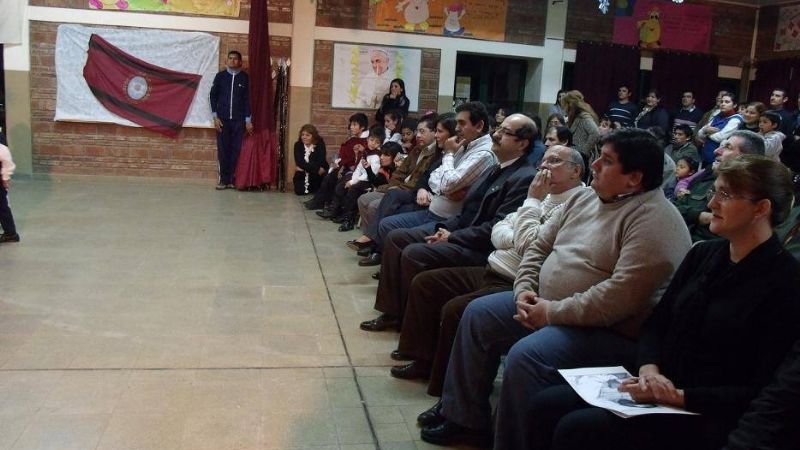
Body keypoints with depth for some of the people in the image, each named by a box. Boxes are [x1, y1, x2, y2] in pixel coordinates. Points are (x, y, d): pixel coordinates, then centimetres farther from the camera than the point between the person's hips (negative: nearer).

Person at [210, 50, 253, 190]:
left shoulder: (245, 77, 3)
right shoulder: (220, 76, 6)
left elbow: (248, 99, 2)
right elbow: (213, 96, 6)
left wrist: (248, 120, -3)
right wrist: (215, 117, -2)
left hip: (239, 120, -1)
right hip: (222, 119, 1)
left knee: (236, 150, -2)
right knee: (223, 150, 1)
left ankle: (232, 179, 4)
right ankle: (224, 179, 7)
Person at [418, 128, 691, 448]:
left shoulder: (654, 220, -20)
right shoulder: (585, 198, 9)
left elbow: (621, 297, -29)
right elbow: (540, 246, 14)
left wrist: (552, 313, -22)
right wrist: (525, 290, -3)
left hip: (610, 331, -9)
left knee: (526, 356, -31)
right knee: (479, 314, 7)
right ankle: (466, 420, 18)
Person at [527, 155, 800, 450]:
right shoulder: (704, 254, 10)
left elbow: (764, 393, -15)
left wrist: (679, 397, -20)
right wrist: (649, 369, -9)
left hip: (706, 417, -7)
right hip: (659, 389, 7)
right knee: (543, 408, -11)